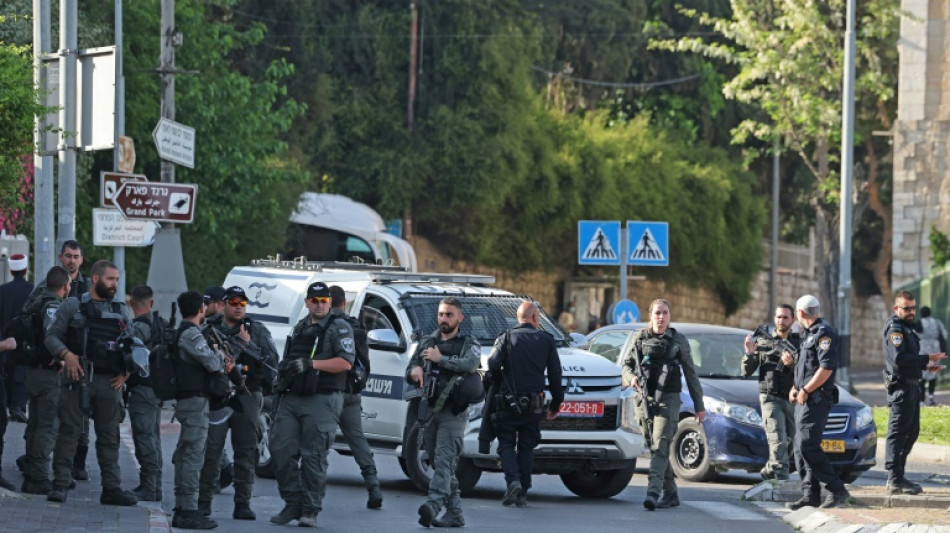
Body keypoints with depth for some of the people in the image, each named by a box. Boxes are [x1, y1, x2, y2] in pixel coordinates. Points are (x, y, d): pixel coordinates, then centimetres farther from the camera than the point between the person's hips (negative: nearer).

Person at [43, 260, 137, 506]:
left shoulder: (121, 311, 16)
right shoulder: (73, 306, 5)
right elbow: (52, 336, 2)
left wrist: (126, 372, 4)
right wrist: (66, 354, -16)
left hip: (110, 382, 4)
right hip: (79, 377, -3)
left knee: (109, 436, 5)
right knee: (69, 431, -4)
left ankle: (112, 488, 8)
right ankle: (60, 484, -2)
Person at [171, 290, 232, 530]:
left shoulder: (182, 333, 18)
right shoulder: (191, 334, -14)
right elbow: (212, 363, -19)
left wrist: (221, 365, 3)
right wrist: (223, 362, 3)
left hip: (185, 400, 11)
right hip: (195, 401, -11)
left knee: (184, 457, 14)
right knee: (193, 456, -12)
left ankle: (181, 510, 19)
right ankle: (189, 512, -15)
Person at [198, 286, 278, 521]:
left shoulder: (257, 331, 8)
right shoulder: (210, 330, 8)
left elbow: (272, 361, -1)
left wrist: (249, 345, -11)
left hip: (246, 400, 1)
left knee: (246, 453, 2)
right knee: (211, 450, -6)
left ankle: (243, 504, 6)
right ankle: (204, 502, 1)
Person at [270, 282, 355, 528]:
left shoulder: (339, 328, -1)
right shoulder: (300, 327, 21)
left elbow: (346, 362, -14)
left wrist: (310, 364, -18)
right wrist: (282, 377, 15)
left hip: (321, 401, -7)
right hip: (291, 398, 7)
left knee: (313, 457, -7)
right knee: (281, 450, -1)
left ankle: (310, 511, -1)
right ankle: (293, 504, 8)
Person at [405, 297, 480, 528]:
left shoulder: (468, 344, 4)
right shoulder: (427, 343, 18)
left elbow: (470, 364, -18)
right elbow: (409, 373, 21)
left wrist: (441, 359, -13)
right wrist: (414, 370, -3)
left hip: (452, 413, -6)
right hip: (428, 411, 6)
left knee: (444, 460, -19)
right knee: (440, 464, 5)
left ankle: (433, 504, -35)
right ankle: (455, 513, 10)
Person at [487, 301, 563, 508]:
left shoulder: (506, 338, 1)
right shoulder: (546, 340, 6)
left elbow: (493, 365, -11)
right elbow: (555, 375, 7)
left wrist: (501, 385, 9)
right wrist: (556, 403, 15)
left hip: (508, 403, -2)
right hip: (533, 405, 2)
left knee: (506, 444, 8)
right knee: (527, 447, 10)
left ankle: (513, 481, -15)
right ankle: (523, 493, 5)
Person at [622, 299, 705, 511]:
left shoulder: (678, 340, 4)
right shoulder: (640, 338, 9)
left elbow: (690, 373, 8)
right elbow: (626, 365, 15)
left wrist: (699, 405, 8)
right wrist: (631, 377, -10)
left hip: (668, 400, -4)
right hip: (644, 399, 4)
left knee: (660, 447, -16)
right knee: (656, 448, 8)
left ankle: (653, 492, -27)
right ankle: (670, 494, 18)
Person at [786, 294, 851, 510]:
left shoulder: (824, 334, -11)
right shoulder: (808, 335, 21)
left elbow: (826, 368, -19)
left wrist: (805, 391, -16)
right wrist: (794, 388, 11)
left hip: (816, 401, -10)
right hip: (804, 401, 10)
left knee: (808, 447, -16)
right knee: (801, 448, 8)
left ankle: (837, 490, -13)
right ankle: (810, 494, 9)